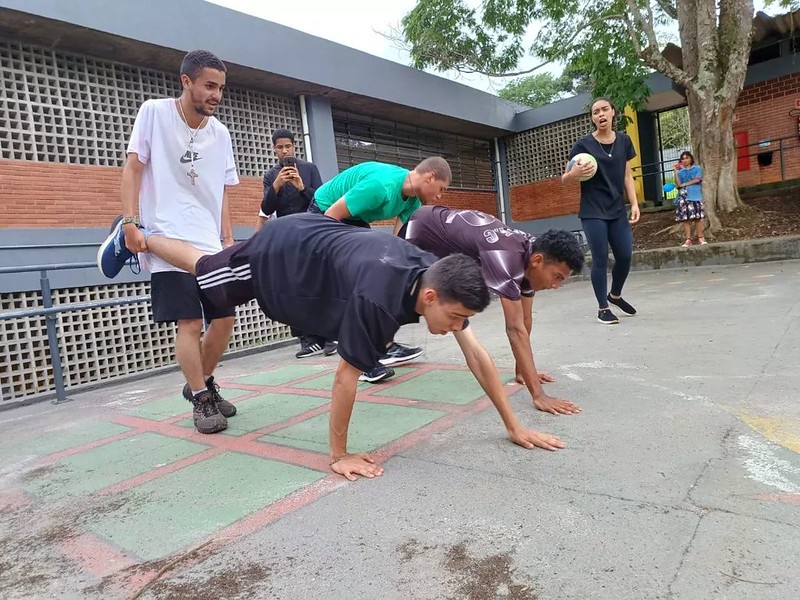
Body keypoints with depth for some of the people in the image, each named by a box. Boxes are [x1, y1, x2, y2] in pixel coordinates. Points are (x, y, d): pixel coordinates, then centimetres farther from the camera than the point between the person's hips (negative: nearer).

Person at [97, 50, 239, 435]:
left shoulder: (220, 134, 11)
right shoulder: (154, 112, -1)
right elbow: (132, 168, -4)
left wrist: (228, 239, 9)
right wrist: (130, 222, -13)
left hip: (210, 244, 5)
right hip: (169, 240, -5)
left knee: (224, 318, 5)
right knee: (190, 322, -10)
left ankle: (202, 384, 27)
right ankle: (202, 401, 6)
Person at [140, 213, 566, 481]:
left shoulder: (442, 281, -23)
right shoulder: (378, 299, -44)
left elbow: (476, 356, -18)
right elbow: (346, 377, -34)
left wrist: (515, 427, -16)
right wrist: (338, 455, -22)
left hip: (315, 236, 5)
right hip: (280, 251, -5)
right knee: (201, 270, 22)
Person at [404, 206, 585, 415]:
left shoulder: (529, 253, -15)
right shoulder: (506, 258, -42)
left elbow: (526, 320, -6)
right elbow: (515, 328, -46)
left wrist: (522, 369, -3)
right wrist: (538, 395, -46)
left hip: (442, 244, 8)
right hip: (420, 229, -8)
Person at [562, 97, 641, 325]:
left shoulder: (624, 141, 7)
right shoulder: (583, 144, -6)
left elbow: (627, 175, 11)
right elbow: (564, 178, -3)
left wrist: (634, 203, 3)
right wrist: (574, 174, -26)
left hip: (618, 210, 4)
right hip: (593, 212, -4)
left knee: (625, 256, 4)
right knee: (600, 259, -4)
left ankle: (615, 295, 31)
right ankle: (603, 308, 10)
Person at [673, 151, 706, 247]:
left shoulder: (697, 168, 11)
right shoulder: (680, 172, 13)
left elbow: (697, 179, -5)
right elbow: (678, 184, -1)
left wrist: (684, 184, -4)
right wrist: (676, 172, -6)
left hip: (695, 196, -1)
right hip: (684, 197, 1)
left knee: (698, 218, -2)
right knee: (686, 218, -4)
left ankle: (700, 238, 4)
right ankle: (688, 240, -2)